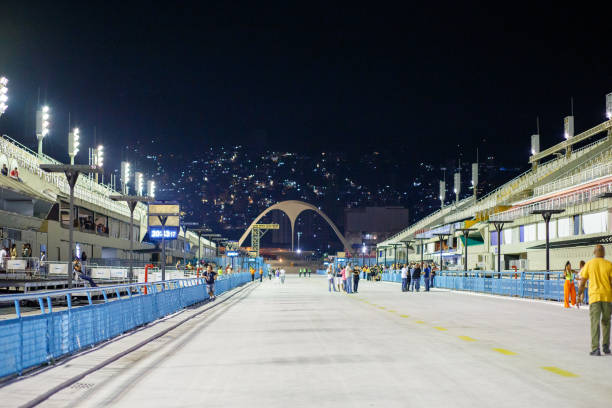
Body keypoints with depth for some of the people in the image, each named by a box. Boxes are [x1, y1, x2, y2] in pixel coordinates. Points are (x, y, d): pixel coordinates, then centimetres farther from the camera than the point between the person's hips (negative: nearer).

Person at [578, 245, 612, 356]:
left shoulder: (589, 264, 2)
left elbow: (582, 282, 2)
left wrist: (580, 295, 12)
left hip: (594, 296, -1)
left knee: (595, 322, -3)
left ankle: (595, 348, -12)